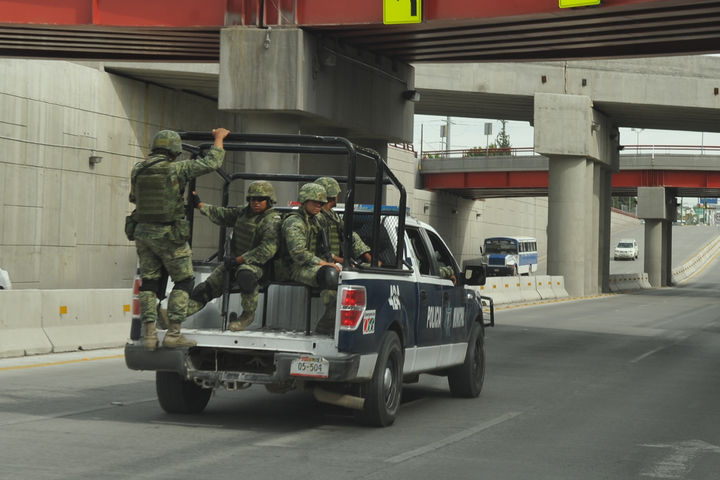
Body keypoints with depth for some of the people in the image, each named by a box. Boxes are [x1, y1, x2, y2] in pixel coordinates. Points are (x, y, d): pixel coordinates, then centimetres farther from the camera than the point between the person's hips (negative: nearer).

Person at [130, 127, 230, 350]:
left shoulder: (138, 170, 4)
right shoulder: (175, 168, -11)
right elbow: (211, 163, -9)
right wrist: (219, 138, 6)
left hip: (143, 232, 5)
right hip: (170, 234, -5)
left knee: (148, 283, 10)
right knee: (183, 282, 6)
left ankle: (149, 334, 5)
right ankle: (173, 333, -1)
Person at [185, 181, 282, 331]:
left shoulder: (272, 221, -14)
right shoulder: (244, 213, 10)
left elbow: (267, 250, -23)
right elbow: (222, 215, 25)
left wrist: (239, 260, -22)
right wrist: (199, 205, 24)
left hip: (257, 263, -8)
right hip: (236, 260, 8)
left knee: (246, 275, -39)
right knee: (210, 284, 0)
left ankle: (248, 315, -23)